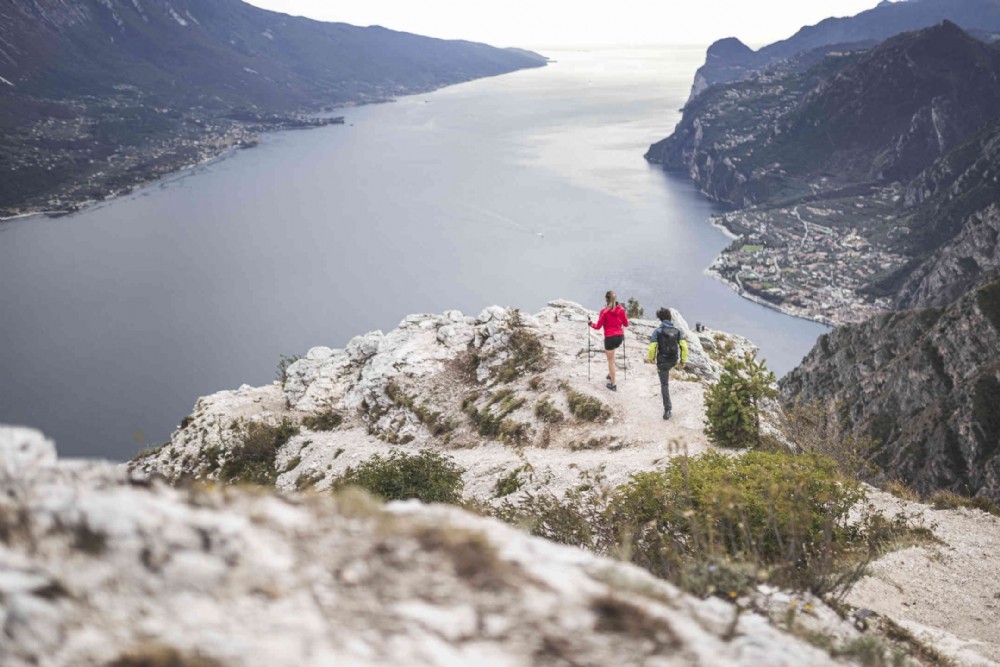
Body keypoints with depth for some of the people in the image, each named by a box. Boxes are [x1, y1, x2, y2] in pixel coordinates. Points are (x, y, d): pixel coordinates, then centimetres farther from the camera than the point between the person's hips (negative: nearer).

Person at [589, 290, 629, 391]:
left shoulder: (604, 311, -12)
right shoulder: (621, 309, 0)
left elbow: (598, 326, -7)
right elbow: (626, 324, 8)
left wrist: (591, 323, 13)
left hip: (610, 337, -5)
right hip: (620, 337, 5)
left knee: (611, 361, 5)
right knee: (608, 352, 32)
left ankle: (613, 384, 9)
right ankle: (610, 374, 31)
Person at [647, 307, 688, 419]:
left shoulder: (657, 331, -14)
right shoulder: (677, 331, -6)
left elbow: (652, 348, -16)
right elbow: (684, 347, -11)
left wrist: (651, 358, 3)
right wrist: (683, 361, 0)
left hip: (662, 361, -4)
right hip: (674, 361, 4)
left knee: (664, 384, 4)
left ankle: (668, 410, -2)